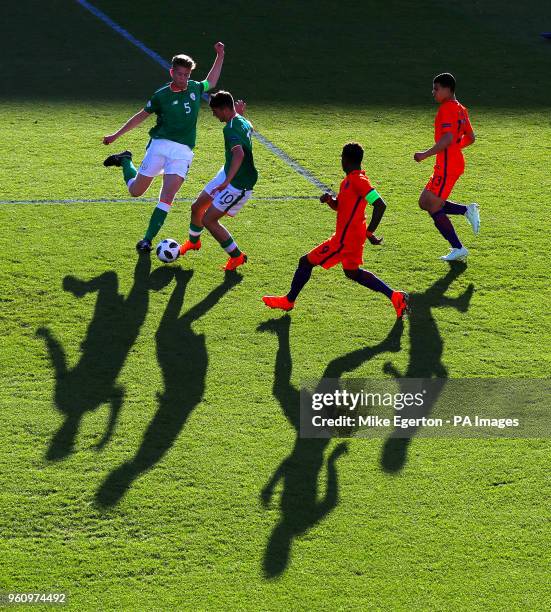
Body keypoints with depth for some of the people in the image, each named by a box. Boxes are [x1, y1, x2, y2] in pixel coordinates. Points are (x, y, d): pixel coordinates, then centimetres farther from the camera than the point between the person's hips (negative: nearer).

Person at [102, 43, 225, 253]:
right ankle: (125, 161, 37)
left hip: (183, 151, 2)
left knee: (167, 198, -13)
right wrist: (116, 135, 11)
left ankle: (147, 240, -9)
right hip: (160, 145, -2)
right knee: (135, 191, 6)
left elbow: (211, 82, 32)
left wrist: (220, 56, 26)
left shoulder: (195, 88, 9)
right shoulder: (161, 95, -1)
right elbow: (141, 116, 10)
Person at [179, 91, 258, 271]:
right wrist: (239, 112, 20)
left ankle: (237, 256, 7)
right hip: (227, 173, 10)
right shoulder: (242, 122, 2)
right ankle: (193, 242, 46)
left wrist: (227, 181, -51)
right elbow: (249, 128, 30)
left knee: (208, 220, -9)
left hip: (239, 184, -10)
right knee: (197, 207, 18)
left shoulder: (230, 129, -28)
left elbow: (239, 154, -46)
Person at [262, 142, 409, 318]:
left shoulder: (357, 180, -21)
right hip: (353, 236, 10)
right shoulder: (349, 180, 10)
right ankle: (395, 296, 19)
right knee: (352, 272, 24)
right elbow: (339, 206, 22)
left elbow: (380, 205, -28)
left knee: (306, 262, 1)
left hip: (344, 239, -10)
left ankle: (288, 301, 17)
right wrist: (330, 200, -1)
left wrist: (370, 232, -27)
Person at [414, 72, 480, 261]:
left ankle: (458, 249, 0)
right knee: (425, 202, 14)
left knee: (434, 208, -4)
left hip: (447, 166, -10)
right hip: (455, 162, 10)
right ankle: (467, 210, 8)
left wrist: (426, 154, -23)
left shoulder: (447, 109, -16)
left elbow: (447, 139, -27)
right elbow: (470, 138, 18)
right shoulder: (460, 109, 14)